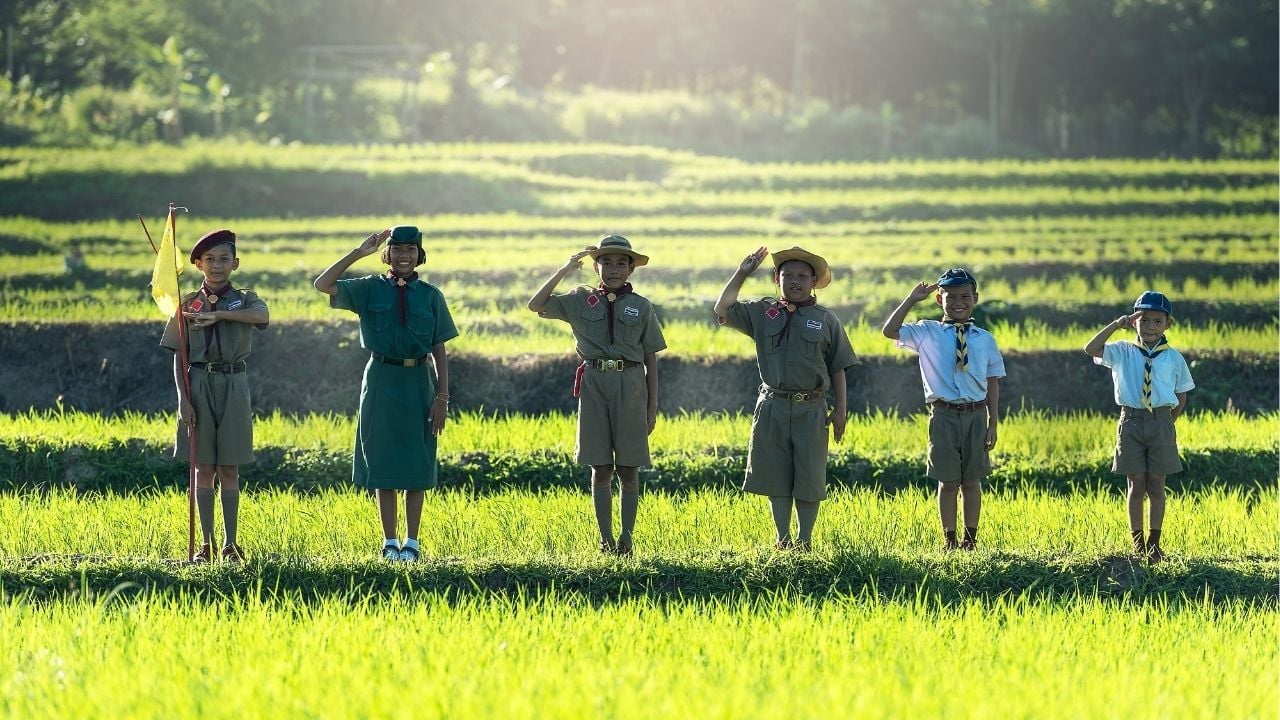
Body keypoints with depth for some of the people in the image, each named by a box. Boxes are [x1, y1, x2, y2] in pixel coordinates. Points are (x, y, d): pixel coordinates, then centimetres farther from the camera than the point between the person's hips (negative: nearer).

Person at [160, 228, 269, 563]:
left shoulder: (244, 299, 4)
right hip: (199, 384, 0)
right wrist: (183, 398, -7)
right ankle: (206, 544, 6)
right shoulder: (188, 304, 5)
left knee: (229, 469, 3)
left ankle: (230, 542, 7)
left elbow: (262, 315, -21)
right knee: (204, 468, 3)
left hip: (233, 385, 0)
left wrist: (217, 314, -27)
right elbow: (178, 357, 3)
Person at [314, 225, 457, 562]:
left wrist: (442, 396, -4)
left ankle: (411, 542, 12)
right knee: (383, 462, 4)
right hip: (382, 380, 0)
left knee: (416, 464, 4)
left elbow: (440, 349, 3)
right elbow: (323, 285, -10)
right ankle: (390, 542, 11)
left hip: (418, 382, 0)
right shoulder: (370, 289, 2)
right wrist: (359, 252, -13)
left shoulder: (431, 296, 3)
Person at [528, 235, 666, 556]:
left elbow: (651, 360, 6)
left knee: (628, 469, 0)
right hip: (594, 383, 1)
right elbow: (536, 305, 1)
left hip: (630, 385, -1)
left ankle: (626, 538, 2)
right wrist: (564, 271, -7)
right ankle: (605, 538, 5)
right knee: (600, 469, 1)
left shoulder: (641, 307, 5)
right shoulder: (581, 301, 8)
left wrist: (653, 406, 2)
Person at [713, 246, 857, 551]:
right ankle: (783, 539, 14)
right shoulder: (762, 312, 8)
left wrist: (840, 410, 0)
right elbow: (723, 311, 2)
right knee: (776, 477, 5)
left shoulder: (826, 320, 4)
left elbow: (837, 369, 6)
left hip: (810, 409, -1)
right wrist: (742, 273, 0)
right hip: (773, 407, 1)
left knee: (809, 479, 1)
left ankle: (804, 540, 10)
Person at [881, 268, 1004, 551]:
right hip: (943, 415, -1)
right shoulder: (928, 333, 2)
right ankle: (949, 539, 10)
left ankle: (971, 538, 13)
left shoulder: (985, 340, 6)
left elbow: (992, 383, 7)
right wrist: (912, 299, -9)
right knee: (948, 482, 3)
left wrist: (993, 423, 3)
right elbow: (890, 331, -8)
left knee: (972, 481, 7)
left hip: (975, 416, 1)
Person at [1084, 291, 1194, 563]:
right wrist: (1116, 325, -13)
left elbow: (1181, 397, 10)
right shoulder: (1123, 352, 2)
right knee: (1136, 485, 4)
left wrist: (1167, 423, 2)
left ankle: (1154, 543, 10)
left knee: (1156, 486, 4)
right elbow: (1091, 349, -10)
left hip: (1161, 423, 0)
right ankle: (1137, 543, 10)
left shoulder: (1174, 358, 3)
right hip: (1131, 423, 0)